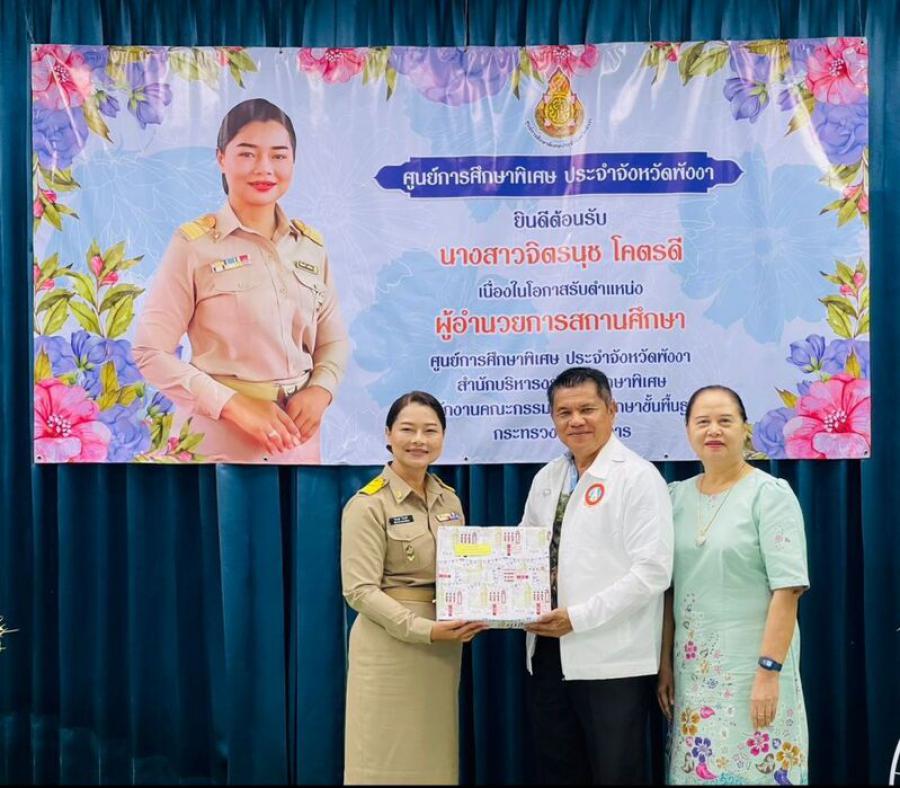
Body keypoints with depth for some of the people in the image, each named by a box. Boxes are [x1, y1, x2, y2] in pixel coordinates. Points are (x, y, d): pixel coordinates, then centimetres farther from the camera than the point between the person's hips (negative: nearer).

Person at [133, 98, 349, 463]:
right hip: (224, 438, -4)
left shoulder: (310, 246, 6)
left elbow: (333, 340, 11)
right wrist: (233, 404, -17)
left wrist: (321, 390, -8)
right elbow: (151, 351, -9)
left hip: (299, 438, 4)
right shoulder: (194, 244, -7)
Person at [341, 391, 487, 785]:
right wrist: (425, 629, -23)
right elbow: (360, 590, -15)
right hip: (390, 647, -6)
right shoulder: (368, 505, -10)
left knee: (434, 756, 12)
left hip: (443, 650, 6)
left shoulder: (449, 501, 9)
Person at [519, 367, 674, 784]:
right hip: (548, 652, 6)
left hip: (611, 660, -6)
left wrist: (579, 617, -18)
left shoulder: (638, 477, -8)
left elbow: (652, 572, -16)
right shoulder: (546, 479, 13)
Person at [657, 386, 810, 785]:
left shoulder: (769, 493, -7)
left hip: (751, 663, -5)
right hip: (693, 667, 5)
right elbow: (668, 590, 10)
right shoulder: (678, 496, 8)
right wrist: (665, 662, 7)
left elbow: (787, 589, -14)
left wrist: (769, 670, -18)